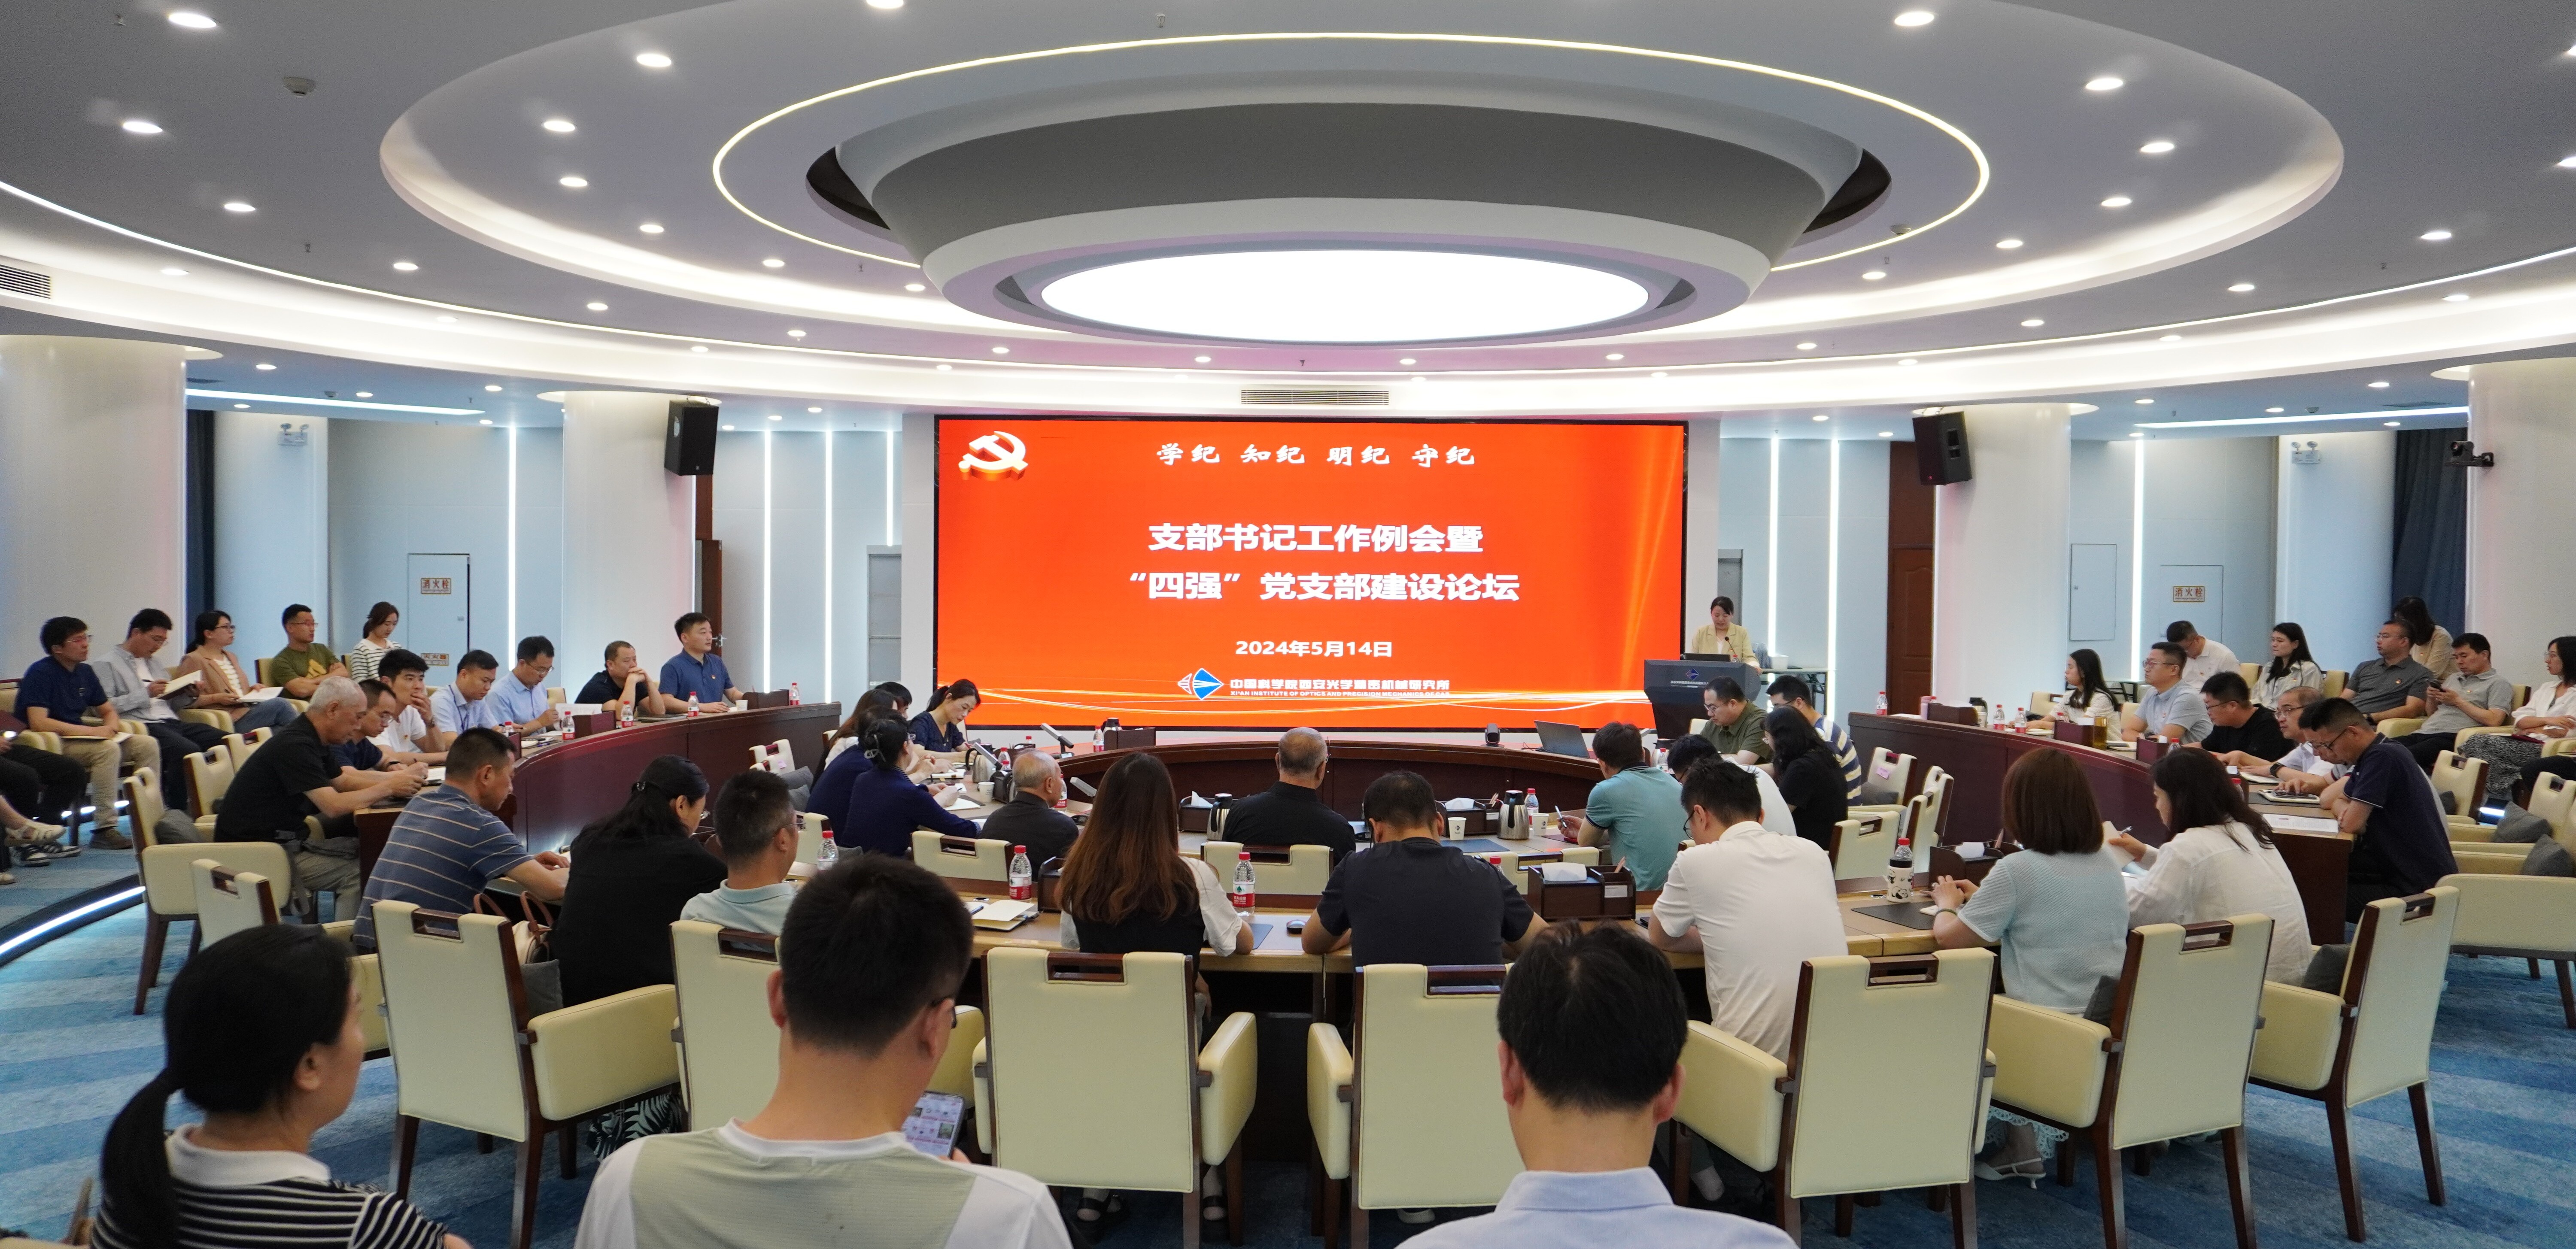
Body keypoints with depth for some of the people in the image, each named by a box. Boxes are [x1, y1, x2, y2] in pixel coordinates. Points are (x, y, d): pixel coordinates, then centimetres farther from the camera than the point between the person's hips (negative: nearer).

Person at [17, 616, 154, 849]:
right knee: (108, 749, -33)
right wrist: (91, 731, -23)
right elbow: (38, 723, -23)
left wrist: (110, 727, -4)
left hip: (80, 738, 8)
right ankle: (104, 830, -31)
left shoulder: (85, 671, 12)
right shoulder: (40, 672, -12)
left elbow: (108, 711, 21)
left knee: (147, 744, -9)